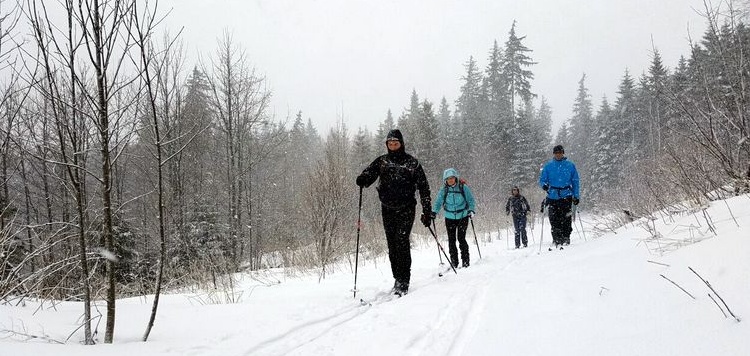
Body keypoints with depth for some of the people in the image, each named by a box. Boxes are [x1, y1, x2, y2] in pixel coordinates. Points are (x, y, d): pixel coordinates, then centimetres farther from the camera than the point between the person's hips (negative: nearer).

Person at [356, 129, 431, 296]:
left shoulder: (411, 162, 1)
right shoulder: (382, 161, 10)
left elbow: (423, 187, 1)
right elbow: (369, 173, -4)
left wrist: (427, 211, -3)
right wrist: (363, 179, -29)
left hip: (406, 208, -4)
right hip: (387, 209, 4)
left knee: (401, 240, -16)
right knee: (392, 244, 5)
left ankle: (403, 282, -15)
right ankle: (398, 280, 15)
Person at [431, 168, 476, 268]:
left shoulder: (463, 188, -5)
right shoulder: (443, 190, 0)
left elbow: (470, 200, 2)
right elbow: (438, 202, 1)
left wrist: (471, 210, -13)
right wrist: (434, 212, -14)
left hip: (463, 217, -2)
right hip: (450, 218, 3)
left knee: (461, 238, -10)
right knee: (451, 240, 1)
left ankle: (465, 261, 0)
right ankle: (454, 262, 9)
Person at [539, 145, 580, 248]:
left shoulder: (570, 165, 10)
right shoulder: (548, 166, 10)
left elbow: (575, 181, 13)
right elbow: (542, 179, 11)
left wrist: (576, 196, 6)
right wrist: (544, 185, -13)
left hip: (566, 196, -1)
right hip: (552, 197, 1)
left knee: (566, 219, -10)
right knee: (554, 220, -4)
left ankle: (566, 238, -2)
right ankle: (557, 241, 3)